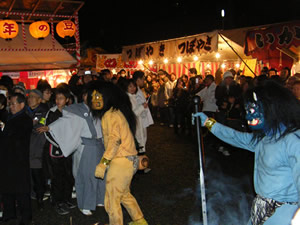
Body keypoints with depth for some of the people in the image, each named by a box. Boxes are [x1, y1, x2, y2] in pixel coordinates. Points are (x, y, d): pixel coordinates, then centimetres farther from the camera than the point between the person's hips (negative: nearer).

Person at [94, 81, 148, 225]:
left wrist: (103, 163, -23)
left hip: (120, 162, -10)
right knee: (124, 193, 26)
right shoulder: (120, 111, 14)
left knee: (112, 200, 2)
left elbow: (115, 140, -24)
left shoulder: (110, 114, -14)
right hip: (131, 159, 10)